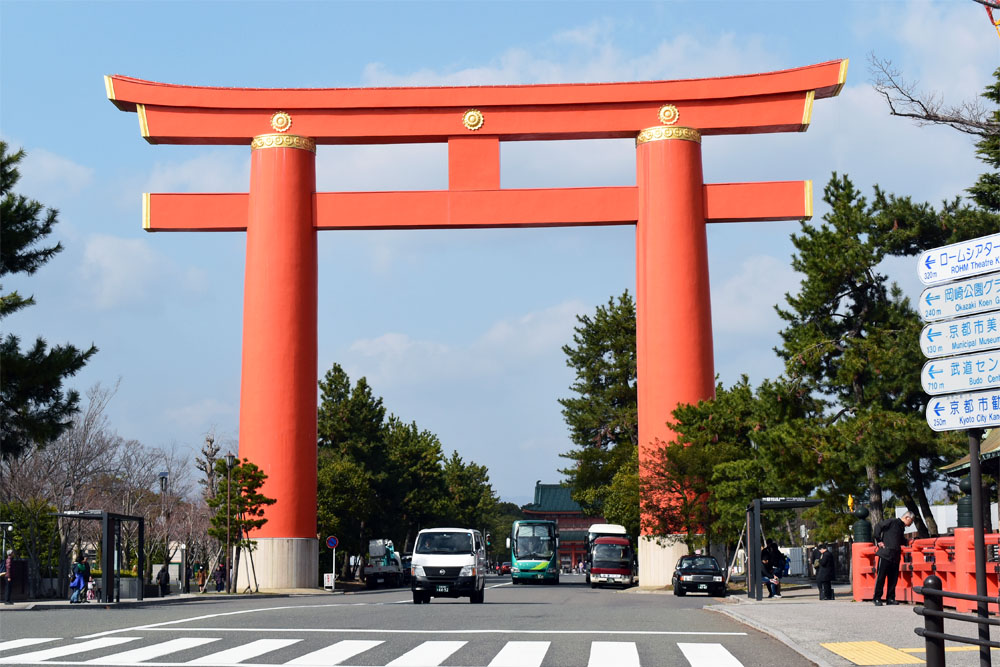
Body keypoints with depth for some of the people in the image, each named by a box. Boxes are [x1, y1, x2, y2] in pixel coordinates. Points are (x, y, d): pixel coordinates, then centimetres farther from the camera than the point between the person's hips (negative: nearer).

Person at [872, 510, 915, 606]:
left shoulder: (901, 527, 20)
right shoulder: (892, 522, -5)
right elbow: (878, 526, -12)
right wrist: (879, 541, -12)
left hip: (895, 556, 8)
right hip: (885, 554, -8)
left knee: (893, 578, 6)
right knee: (881, 576, -3)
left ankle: (890, 598, 13)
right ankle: (877, 598, 1)